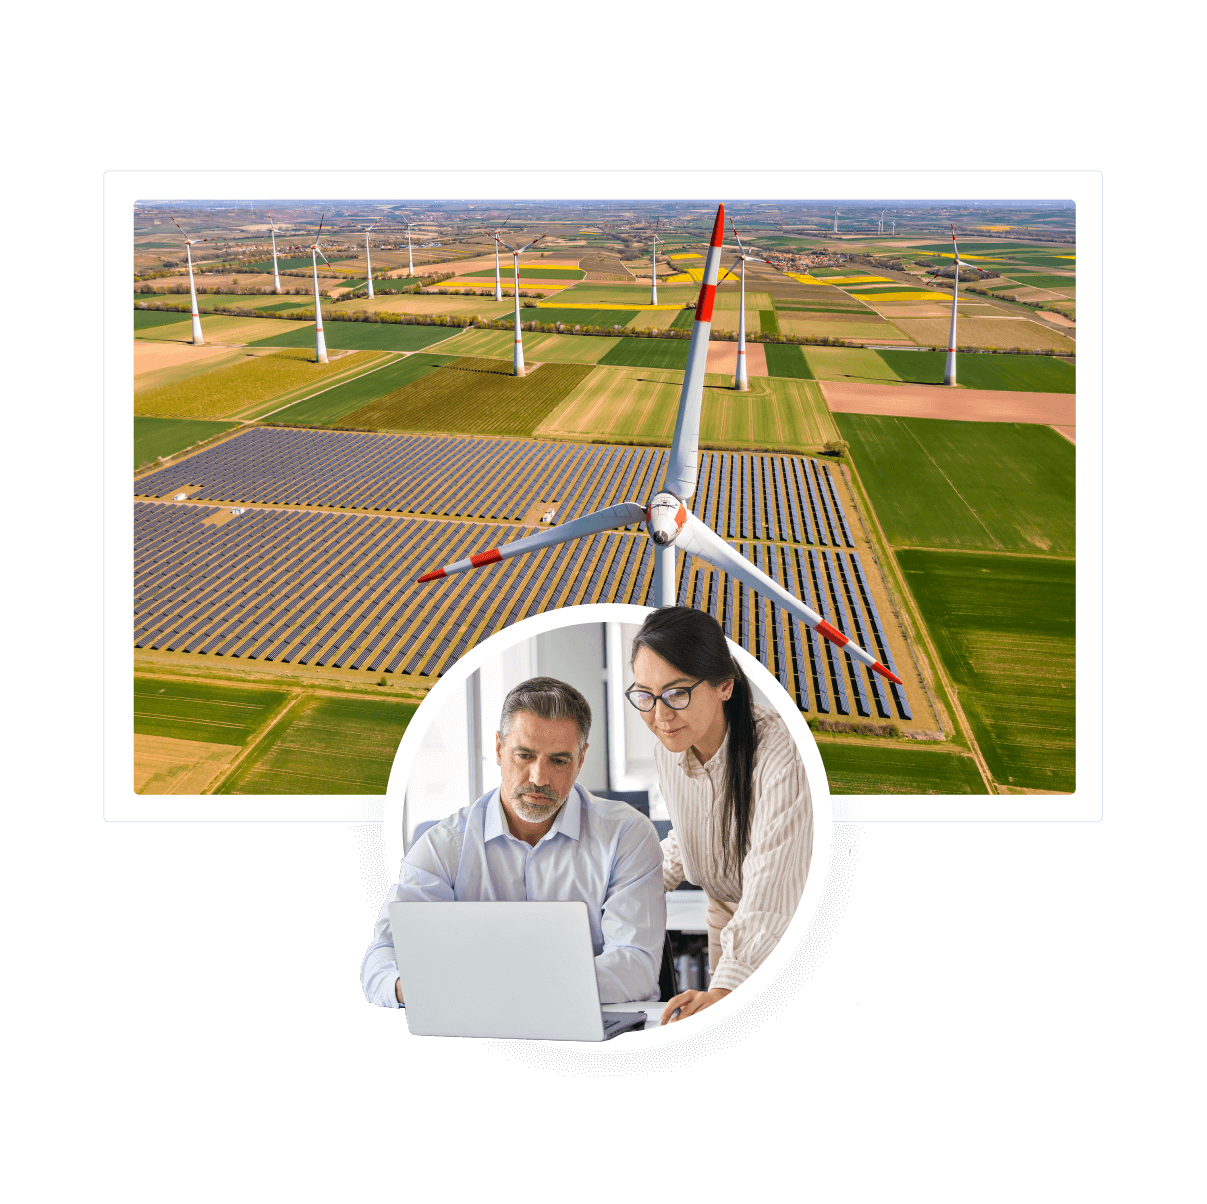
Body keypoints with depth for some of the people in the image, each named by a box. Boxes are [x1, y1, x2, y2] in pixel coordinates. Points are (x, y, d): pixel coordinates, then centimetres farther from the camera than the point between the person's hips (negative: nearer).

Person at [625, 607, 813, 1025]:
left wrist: (726, 987, -44)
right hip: (724, 912, 6)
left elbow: (773, 886, -37)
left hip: (794, 917, -5)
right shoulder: (668, 749, -11)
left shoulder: (777, 752, -34)